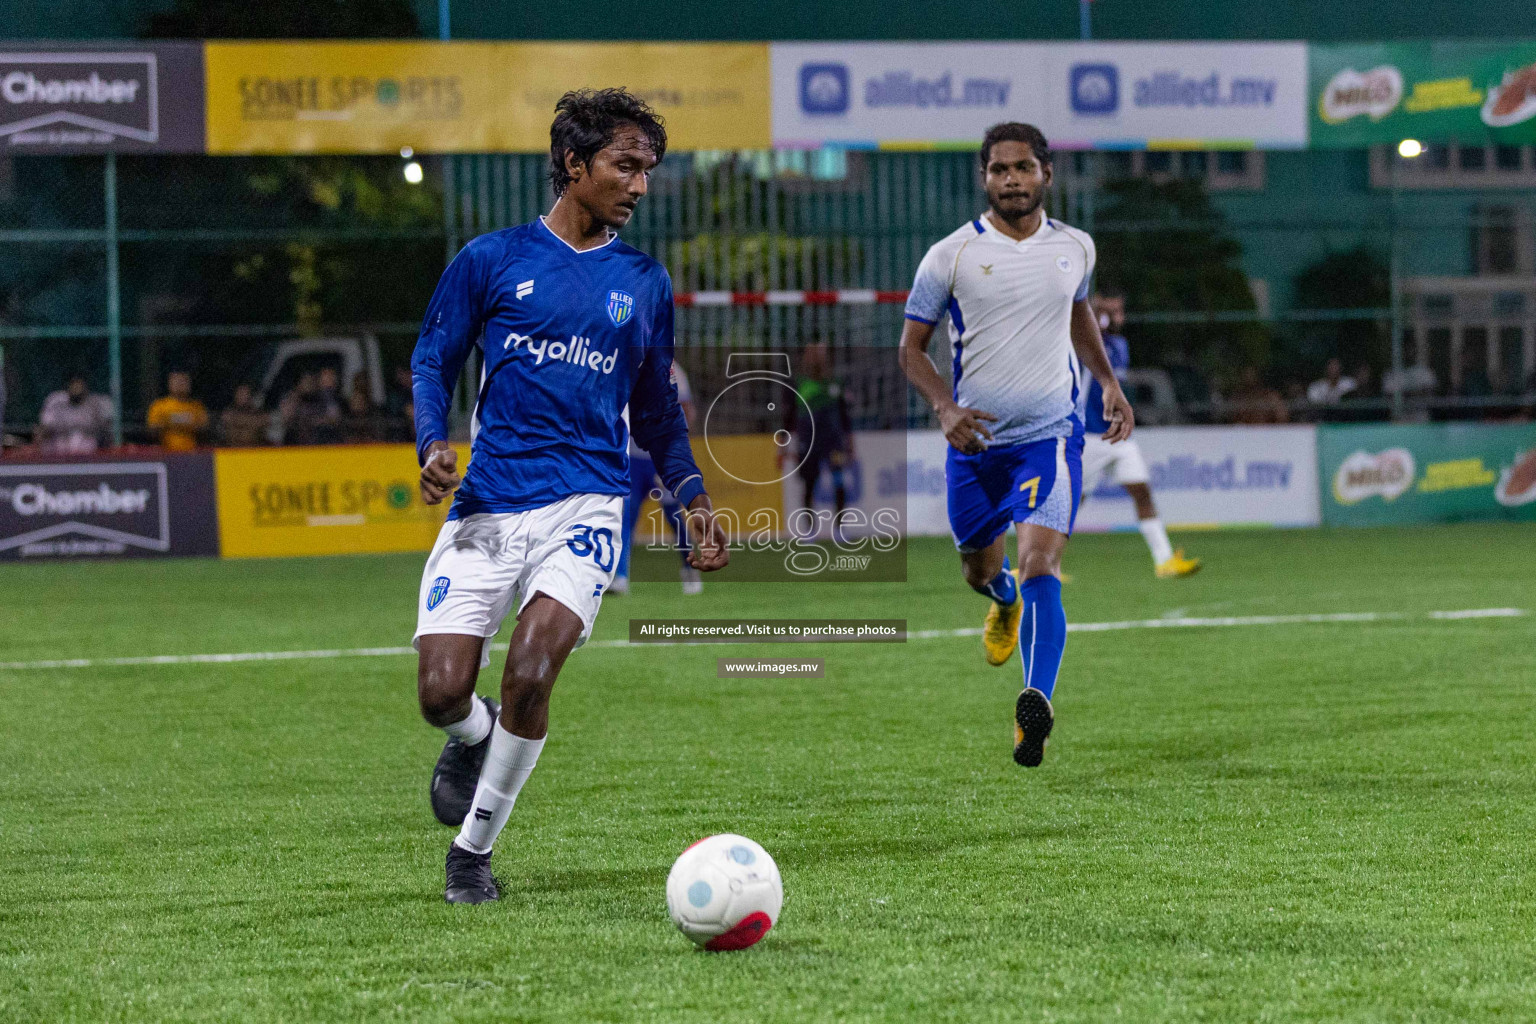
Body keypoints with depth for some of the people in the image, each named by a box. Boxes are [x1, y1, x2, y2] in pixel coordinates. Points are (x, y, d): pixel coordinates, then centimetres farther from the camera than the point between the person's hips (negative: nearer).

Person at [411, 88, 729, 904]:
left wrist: (691, 495, 10)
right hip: (487, 505, 0)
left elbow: (655, 408, 23)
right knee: (442, 695, -10)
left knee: (529, 674, -21)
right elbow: (431, 363, 10)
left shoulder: (644, 283, 13)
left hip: (586, 505, 0)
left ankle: (474, 845, 0)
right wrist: (433, 446, -9)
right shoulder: (491, 260, 6)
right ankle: (475, 737, 29)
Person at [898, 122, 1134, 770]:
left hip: (1050, 436, -1)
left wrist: (1109, 383, 14)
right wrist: (946, 408, -16)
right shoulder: (951, 255, -6)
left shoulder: (1075, 248, 3)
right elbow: (911, 346, 1)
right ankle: (1004, 601, 57)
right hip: (976, 440, 1)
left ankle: (1035, 707, -31)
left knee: (1039, 564, -21)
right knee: (978, 569, 18)